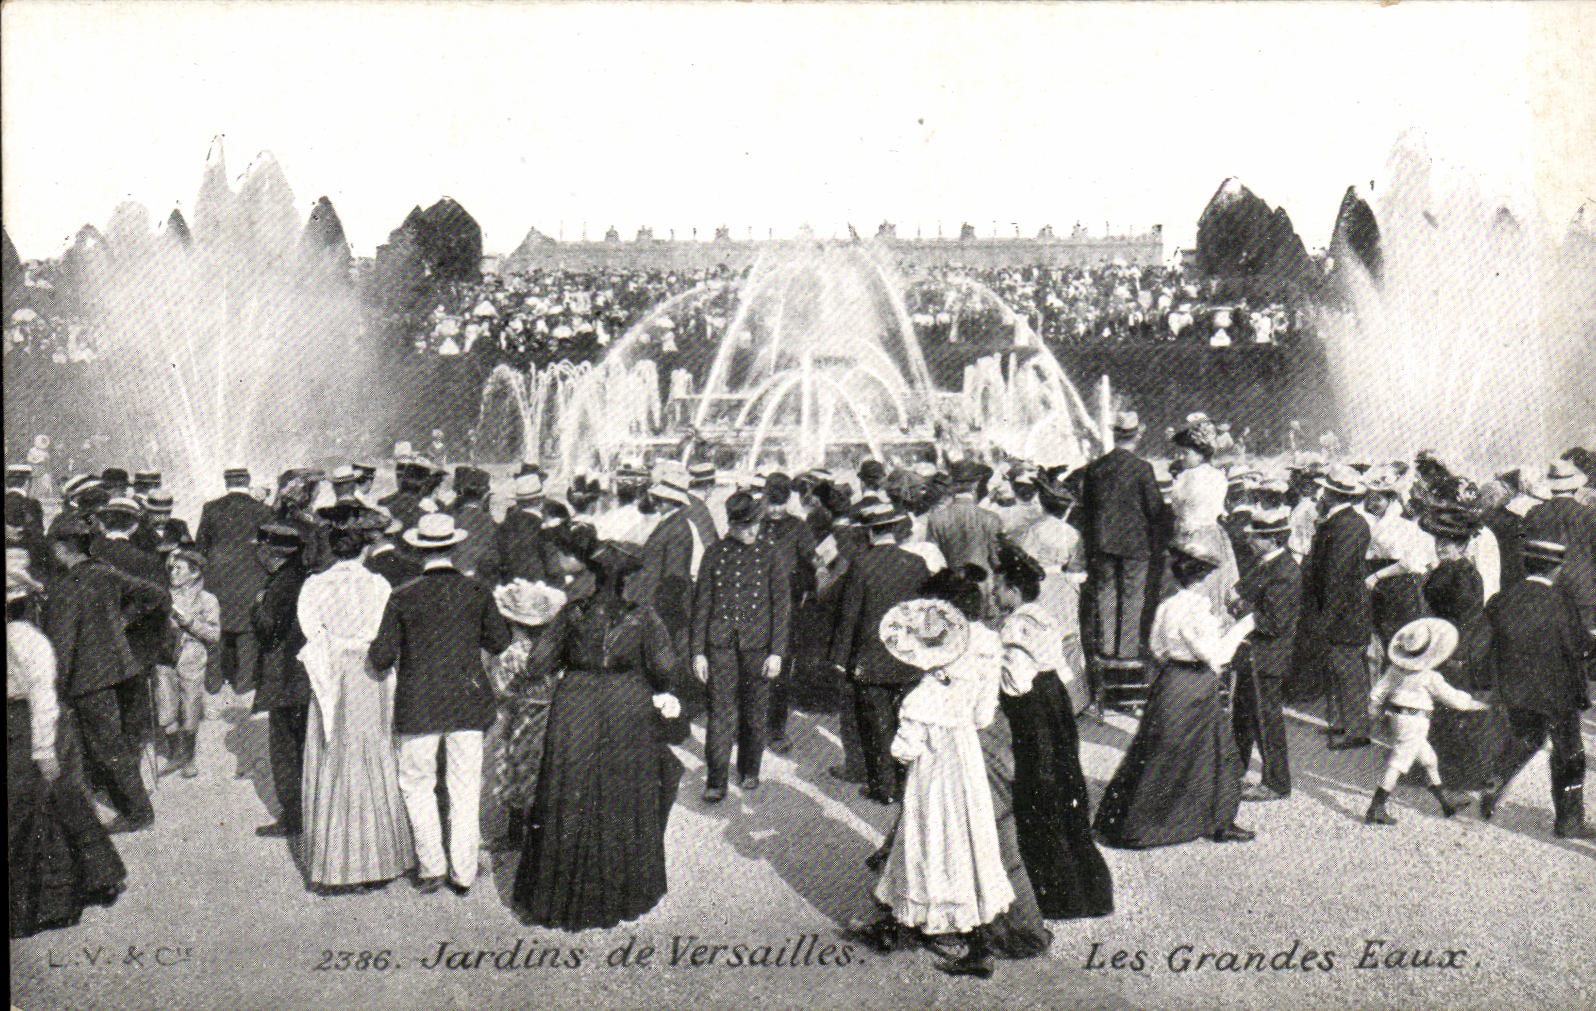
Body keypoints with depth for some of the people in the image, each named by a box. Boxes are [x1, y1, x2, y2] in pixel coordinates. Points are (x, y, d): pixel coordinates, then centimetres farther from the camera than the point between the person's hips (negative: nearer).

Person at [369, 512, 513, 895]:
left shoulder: (403, 597, -8)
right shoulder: (477, 592, -4)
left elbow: (382, 656, -7)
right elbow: (500, 641, 5)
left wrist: (376, 648, 16)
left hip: (418, 703, -1)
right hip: (468, 701, 2)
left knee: (417, 783, 15)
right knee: (465, 788, 10)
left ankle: (432, 867, 16)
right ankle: (463, 873, 16)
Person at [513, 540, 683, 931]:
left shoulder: (572, 613, -4)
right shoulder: (643, 617, -9)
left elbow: (545, 659, 5)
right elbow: (664, 668, -10)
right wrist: (661, 695, 9)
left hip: (575, 712, 1)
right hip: (629, 712, -1)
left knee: (568, 802, 11)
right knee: (624, 803, 12)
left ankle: (560, 895, 23)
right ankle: (622, 894, 24)